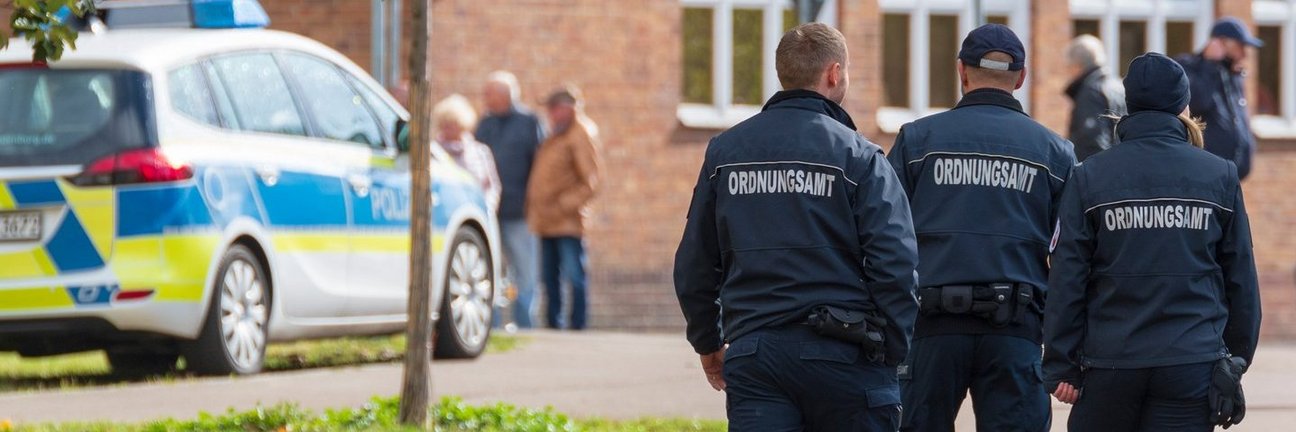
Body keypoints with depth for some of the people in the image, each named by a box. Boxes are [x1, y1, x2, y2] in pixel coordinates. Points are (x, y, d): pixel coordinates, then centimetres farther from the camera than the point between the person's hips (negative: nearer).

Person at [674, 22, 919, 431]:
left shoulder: (724, 151, 9)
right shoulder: (857, 156, -4)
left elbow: (694, 263, 14)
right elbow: (894, 263, -10)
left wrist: (707, 342, 26)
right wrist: (895, 351, -2)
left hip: (752, 352, 3)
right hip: (840, 351, -3)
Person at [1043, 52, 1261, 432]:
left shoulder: (1089, 177, 0)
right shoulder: (1220, 177, 3)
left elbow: (1067, 278, -2)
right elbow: (1241, 278, 7)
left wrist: (1061, 365, 1)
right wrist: (1238, 355, 18)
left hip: (1109, 361, 0)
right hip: (1192, 362, 0)